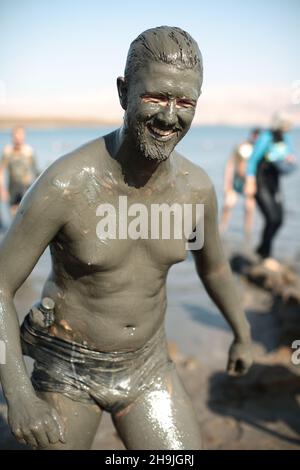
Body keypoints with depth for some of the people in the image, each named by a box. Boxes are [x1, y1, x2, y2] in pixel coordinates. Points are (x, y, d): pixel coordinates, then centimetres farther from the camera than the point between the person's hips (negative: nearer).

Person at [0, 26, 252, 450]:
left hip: (146, 365, 3)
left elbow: (213, 265, 8)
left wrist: (243, 334, 21)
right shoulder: (65, 184, -26)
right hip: (67, 369, -2)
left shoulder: (196, 188, -12)